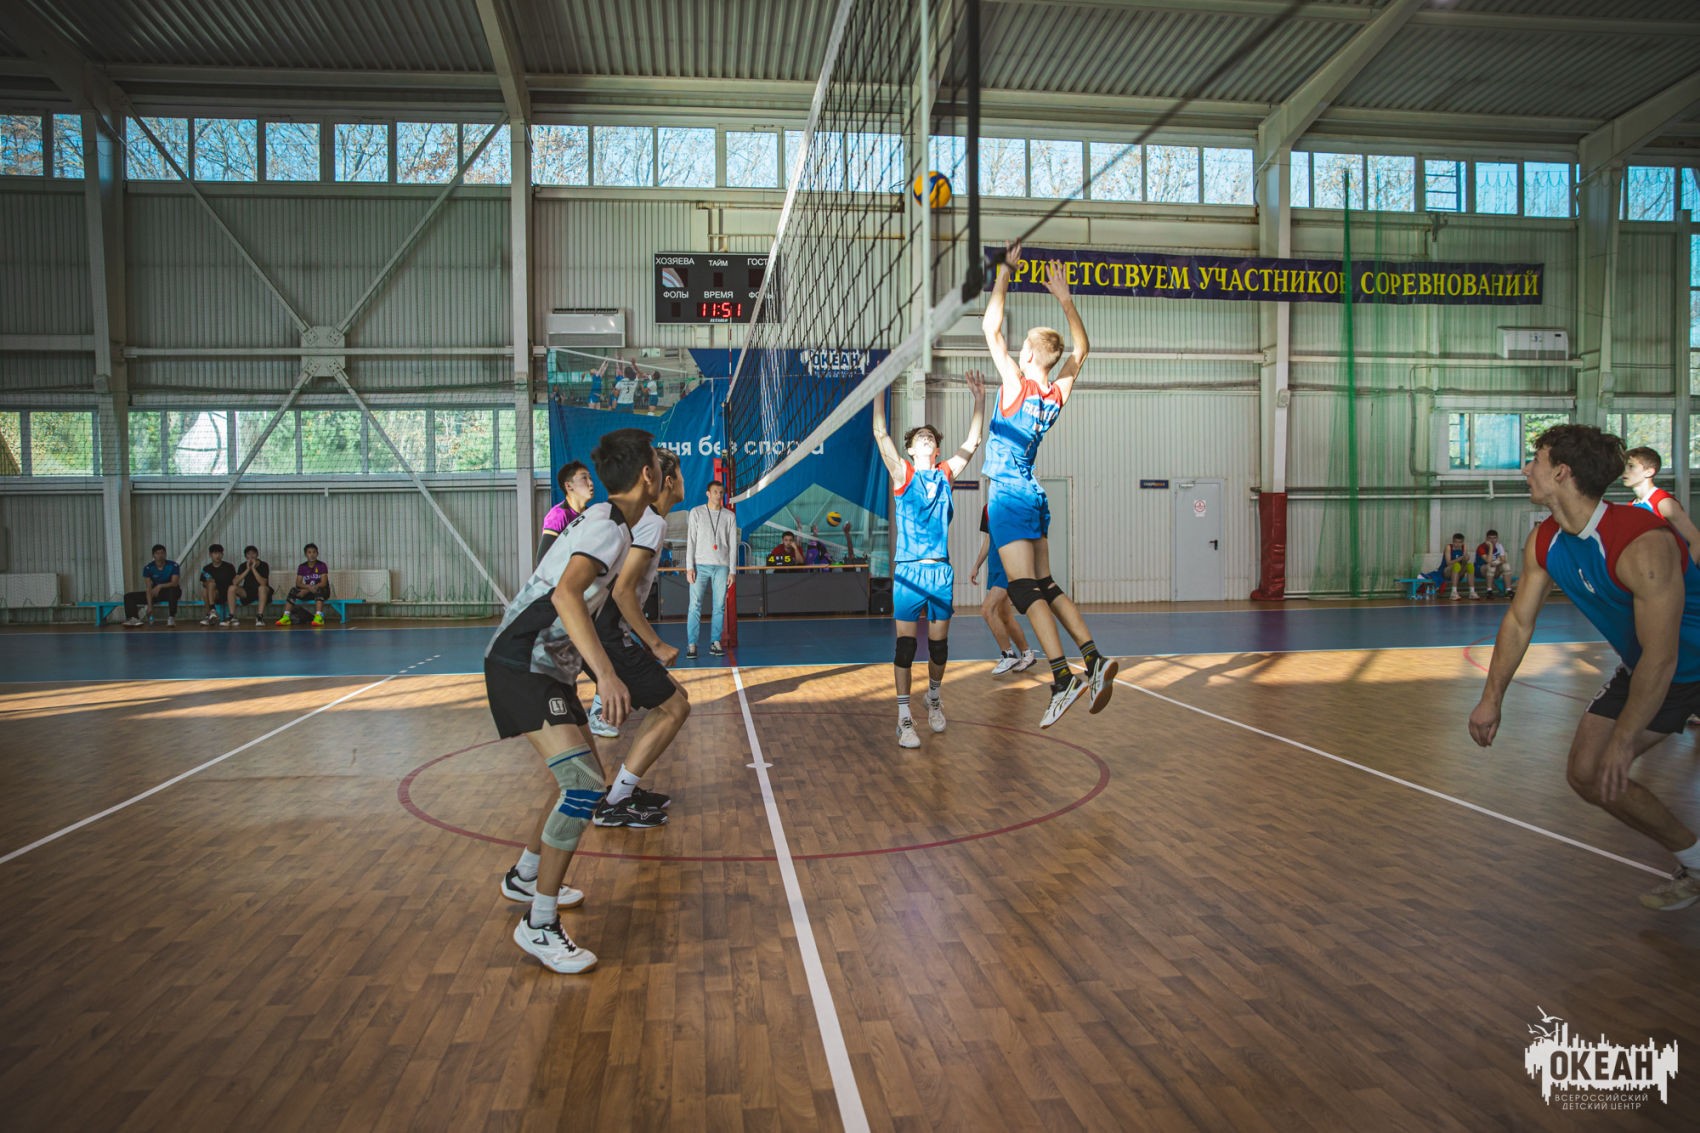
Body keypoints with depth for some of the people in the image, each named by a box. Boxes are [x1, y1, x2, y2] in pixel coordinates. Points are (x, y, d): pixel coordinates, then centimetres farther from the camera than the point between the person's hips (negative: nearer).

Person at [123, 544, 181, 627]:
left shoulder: (173, 566, -12)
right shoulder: (148, 568, -7)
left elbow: (175, 583, -22)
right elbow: (148, 588, -13)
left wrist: (160, 586, -38)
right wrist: (150, 606, -22)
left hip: (169, 592, -4)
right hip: (155, 593, 4)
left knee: (173, 590, -40)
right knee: (129, 596, -8)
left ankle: (171, 617, -34)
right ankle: (134, 619, -28)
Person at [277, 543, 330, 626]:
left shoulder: (322, 566, -6)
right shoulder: (302, 567, 5)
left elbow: (323, 583, -16)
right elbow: (298, 583, -3)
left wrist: (306, 590, -24)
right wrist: (308, 587, -26)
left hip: (322, 591, -4)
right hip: (308, 592, 4)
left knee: (318, 590, -38)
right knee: (293, 590, -22)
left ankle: (318, 617, -52)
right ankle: (286, 617, -29)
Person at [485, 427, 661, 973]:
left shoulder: (605, 519, 13)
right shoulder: (609, 526, -17)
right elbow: (565, 595, -34)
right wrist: (607, 675, -40)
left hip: (547, 666, 10)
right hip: (521, 667, -10)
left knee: (581, 779, 19)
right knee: (584, 784, -19)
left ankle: (525, 875, 39)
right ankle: (539, 925, -10)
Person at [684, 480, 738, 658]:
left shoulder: (729, 516, 9)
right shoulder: (696, 512, 5)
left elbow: (733, 545, 8)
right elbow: (690, 541, 1)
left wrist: (731, 571, 2)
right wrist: (689, 567, -7)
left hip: (721, 566, 2)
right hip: (700, 565, -2)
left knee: (719, 607, 1)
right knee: (695, 605, -7)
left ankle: (715, 642, 7)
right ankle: (691, 644, -5)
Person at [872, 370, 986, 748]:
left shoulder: (946, 475, 12)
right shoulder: (902, 474, 2)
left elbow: (972, 442, 16)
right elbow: (880, 434, -6)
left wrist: (980, 399, 11)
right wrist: (880, 389, -11)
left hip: (942, 571, 4)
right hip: (908, 571, -3)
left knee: (939, 643, 10)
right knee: (905, 644, -4)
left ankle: (934, 697, 33)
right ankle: (904, 718, 0)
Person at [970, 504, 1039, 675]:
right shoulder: (987, 509, 12)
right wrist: (976, 567, 18)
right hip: (994, 569, 8)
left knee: (987, 610, -17)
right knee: (1005, 617, 12)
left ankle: (1009, 655, -6)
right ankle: (1027, 654, 27)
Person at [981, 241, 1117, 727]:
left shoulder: (1018, 384, -11)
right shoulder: (1058, 393, 6)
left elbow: (991, 329, -8)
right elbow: (1081, 348, 23)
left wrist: (1005, 272, 0)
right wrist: (1064, 298, 21)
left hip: (1008, 495, -7)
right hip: (1032, 495, 7)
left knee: (1025, 590, -12)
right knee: (1046, 585, 13)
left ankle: (1063, 677, -19)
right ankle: (1094, 658, 4)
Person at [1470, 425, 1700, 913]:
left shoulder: (1643, 544, -34)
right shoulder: (1544, 542, -10)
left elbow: (1660, 658, -31)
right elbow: (1518, 621, 2)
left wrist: (1624, 741, -27)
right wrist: (1492, 698, 0)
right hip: (1642, 668, 8)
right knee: (1588, 774, 1)